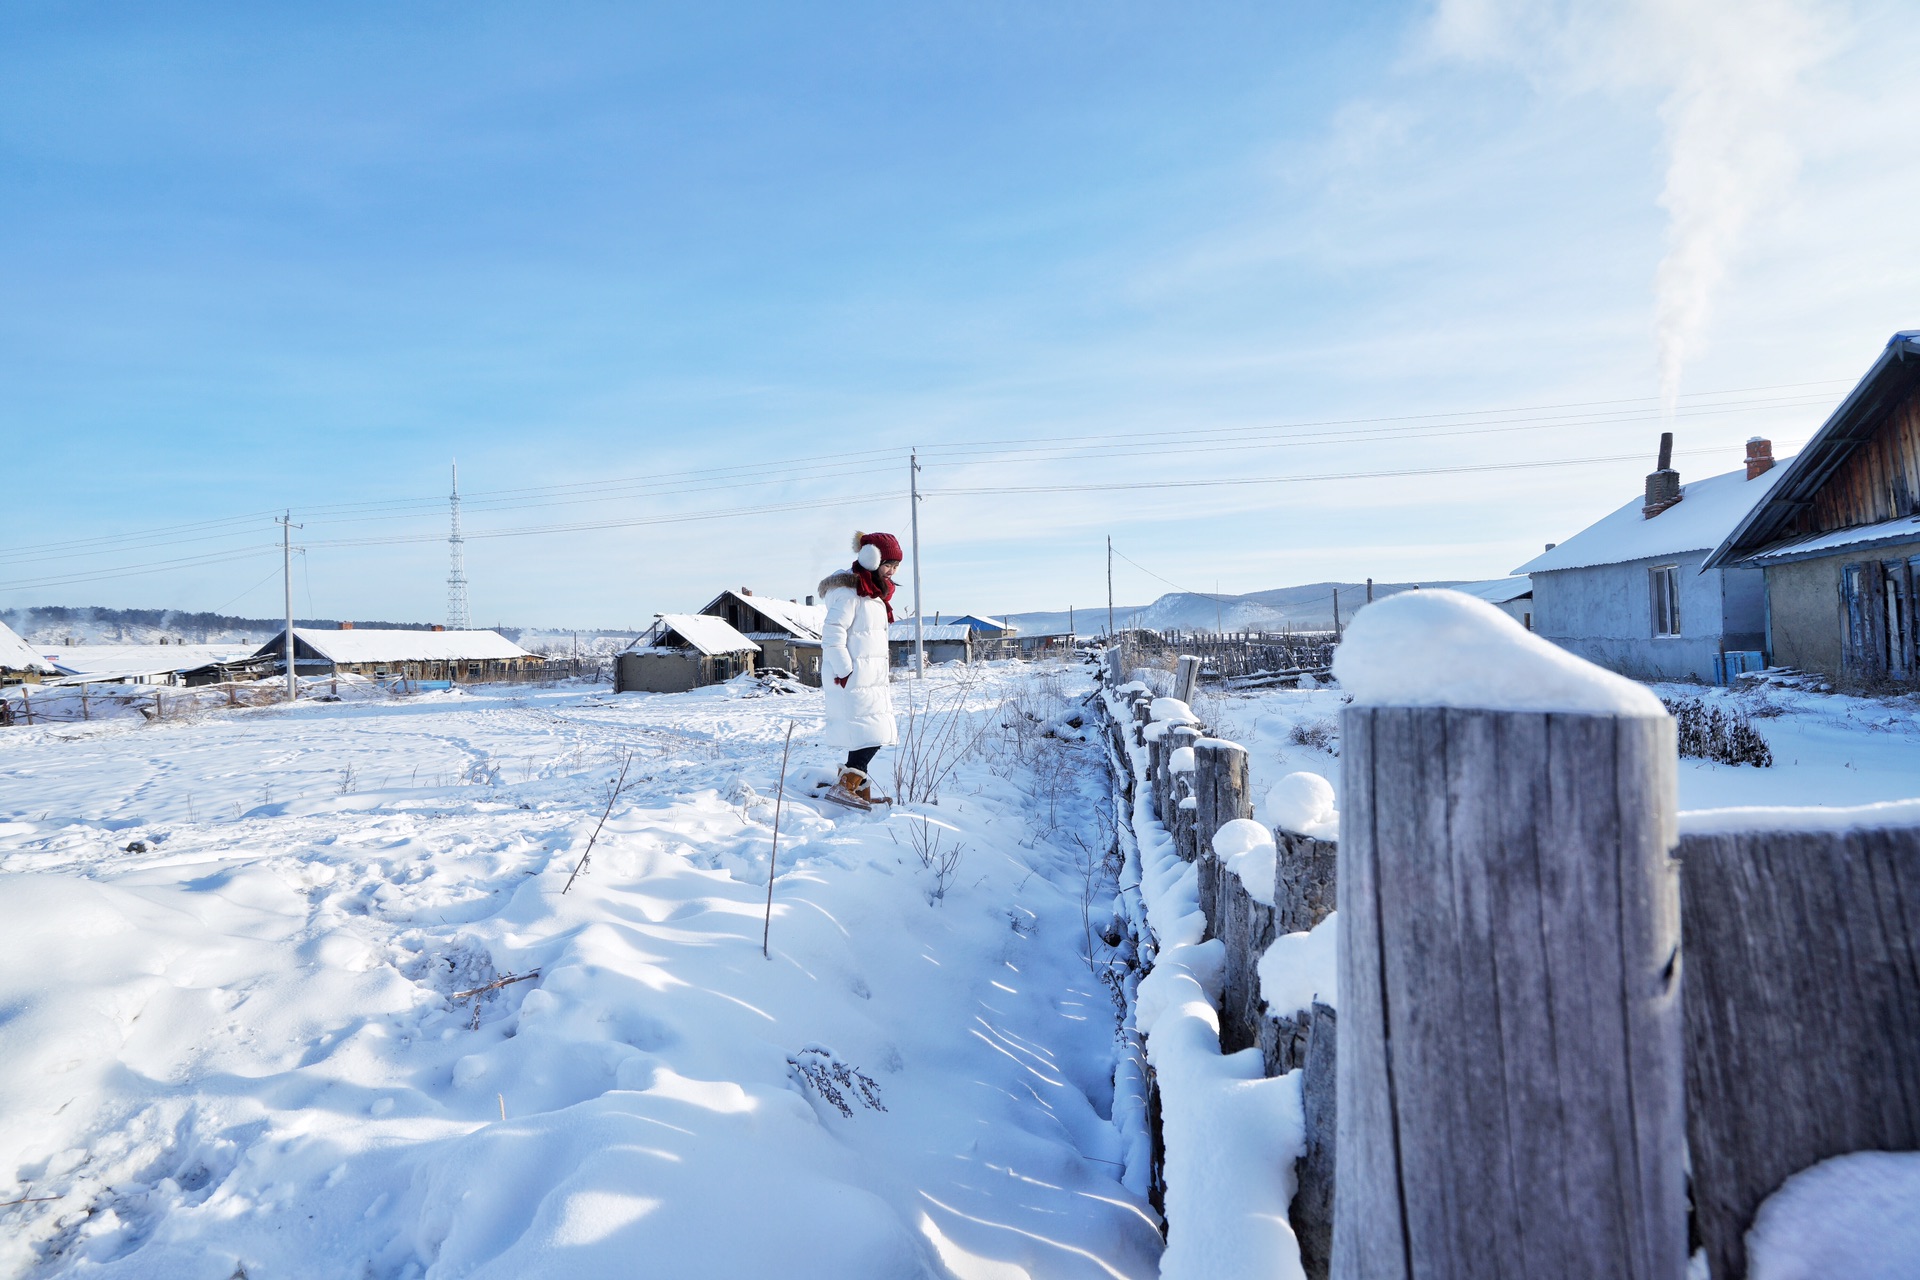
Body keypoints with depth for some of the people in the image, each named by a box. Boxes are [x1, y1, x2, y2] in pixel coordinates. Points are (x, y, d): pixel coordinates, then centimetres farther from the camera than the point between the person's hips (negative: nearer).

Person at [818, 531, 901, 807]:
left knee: (868, 736, 10)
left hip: (870, 679, 10)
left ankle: (861, 792, 16)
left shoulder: (873, 592, 19)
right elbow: (832, 636, -18)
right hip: (851, 680, -10)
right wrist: (845, 673, -20)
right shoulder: (848, 591, -12)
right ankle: (844, 787, -14)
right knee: (870, 734, -15)